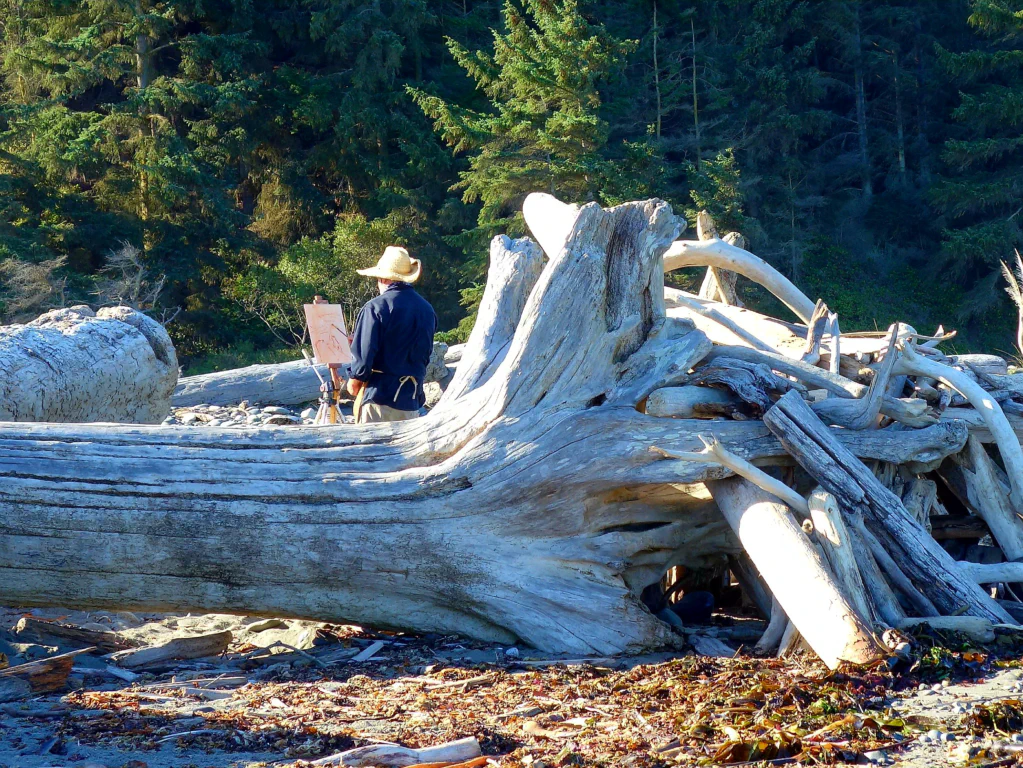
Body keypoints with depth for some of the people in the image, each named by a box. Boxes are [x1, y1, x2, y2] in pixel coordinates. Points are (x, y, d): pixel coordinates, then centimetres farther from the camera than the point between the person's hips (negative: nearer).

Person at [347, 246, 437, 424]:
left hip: (379, 397, -6)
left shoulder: (376, 307, -10)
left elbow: (364, 351, -12)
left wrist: (356, 378, 4)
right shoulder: (427, 310, 9)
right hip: (412, 400, 6)